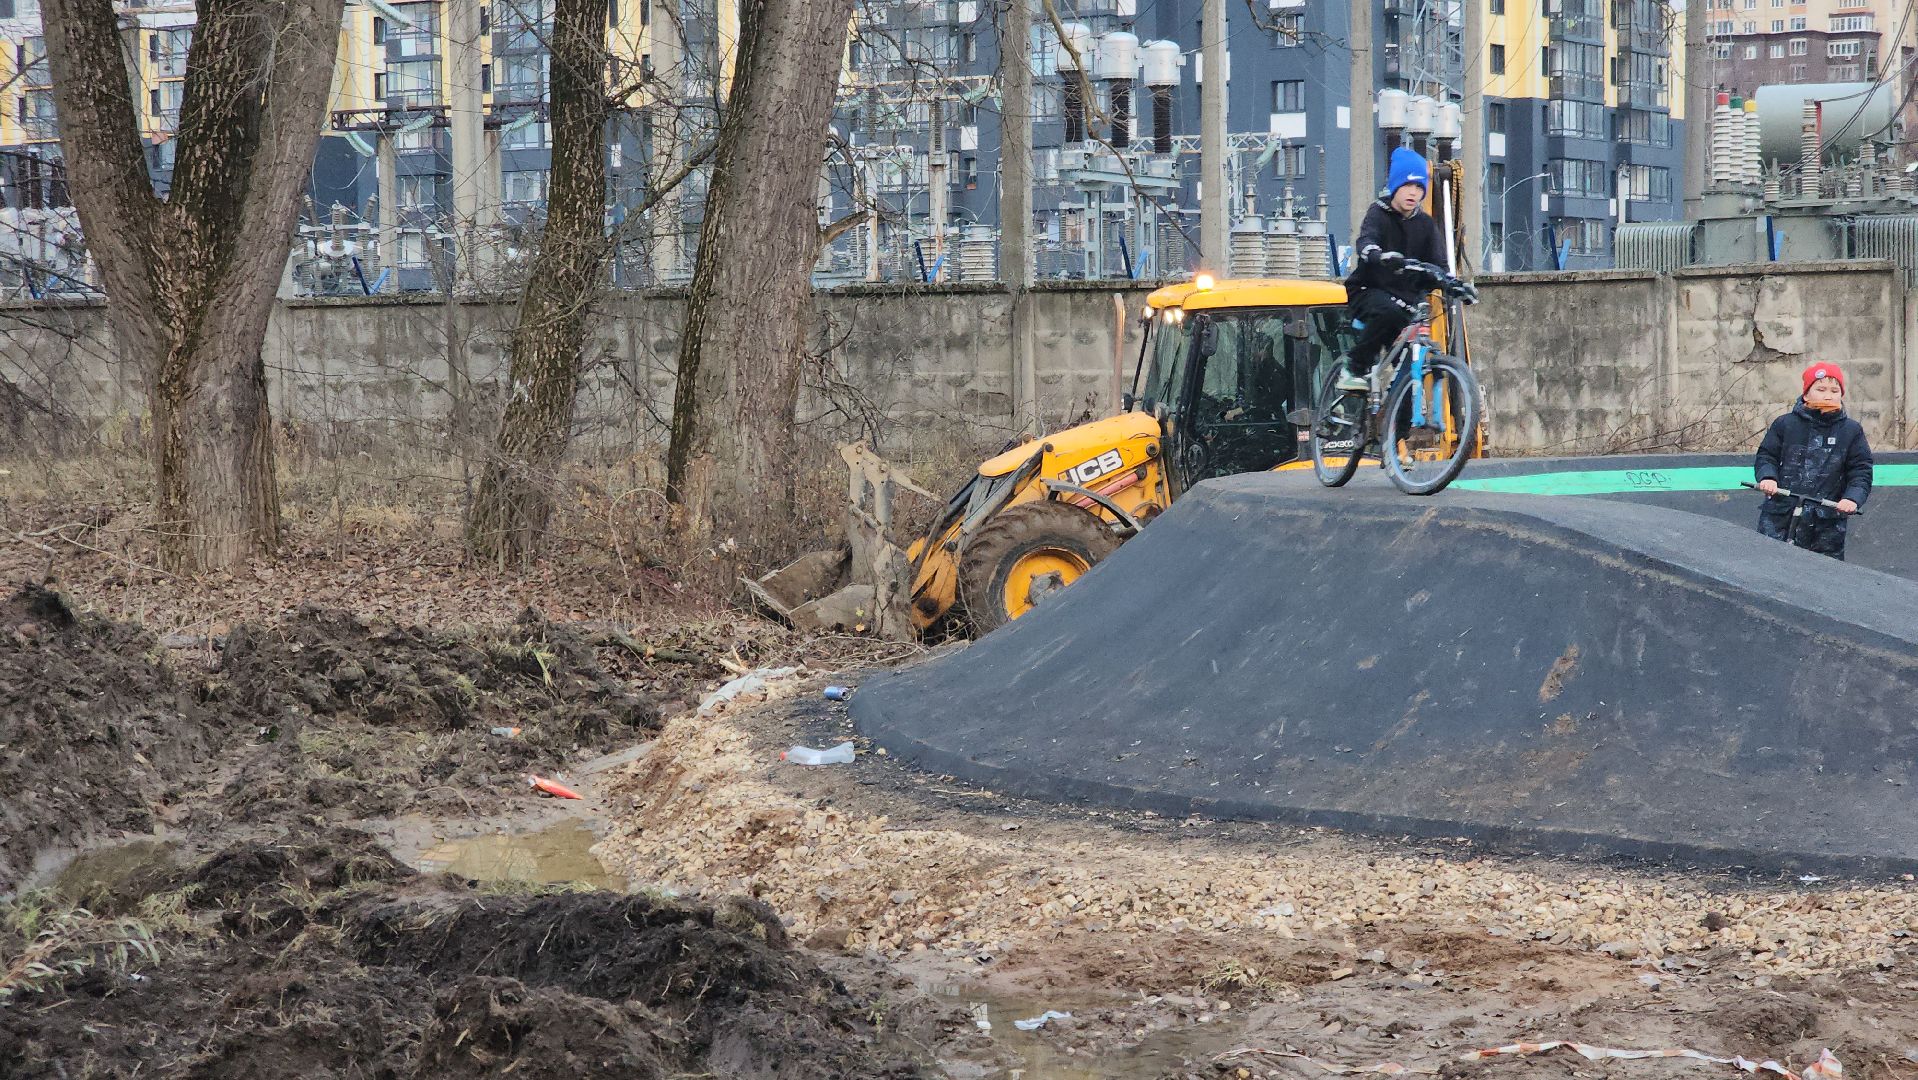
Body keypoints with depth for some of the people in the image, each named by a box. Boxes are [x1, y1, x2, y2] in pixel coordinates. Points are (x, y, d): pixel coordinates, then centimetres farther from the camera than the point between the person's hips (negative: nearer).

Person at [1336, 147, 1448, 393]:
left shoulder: (1425, 224, 8)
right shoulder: (1379, 213, -6)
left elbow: (1438, 264, -1)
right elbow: (1365, 242, -27)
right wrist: (1380, 256, -52)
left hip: (1404, 296, 4)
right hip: (1366, 292, -4)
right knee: (1389, 312, -37)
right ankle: (1354, 371, -23)